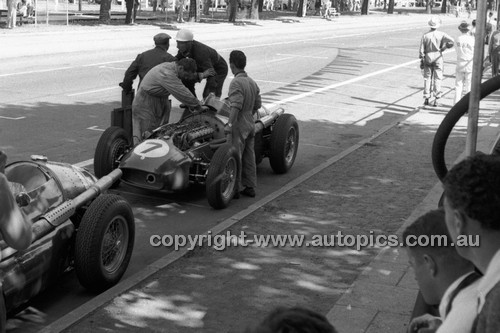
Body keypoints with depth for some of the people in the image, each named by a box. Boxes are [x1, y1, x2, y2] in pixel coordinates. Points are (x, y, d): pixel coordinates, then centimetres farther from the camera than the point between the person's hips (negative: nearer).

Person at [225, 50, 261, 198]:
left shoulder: (236, 82, -16)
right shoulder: (252, 82, 9)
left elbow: (236, 106, -25)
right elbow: (257, 105, 14)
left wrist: (230, 124, -27)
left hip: (238, 125, -8)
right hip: (250, 125, 8)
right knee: (249, 157, 12)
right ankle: (250, 187, 17)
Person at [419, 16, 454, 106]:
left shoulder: (425, 35, -6)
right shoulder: (441, 34, -8)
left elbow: (422, 49, -4)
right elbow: (451, 41, -18)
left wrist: (422, 60, 4)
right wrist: (444, 47, -1)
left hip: (428, 58, 1)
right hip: (438, 57, -1)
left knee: (427, 78, 10)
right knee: (437, 79, 5)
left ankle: (426, 98, 10)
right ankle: (436, 99, 4)